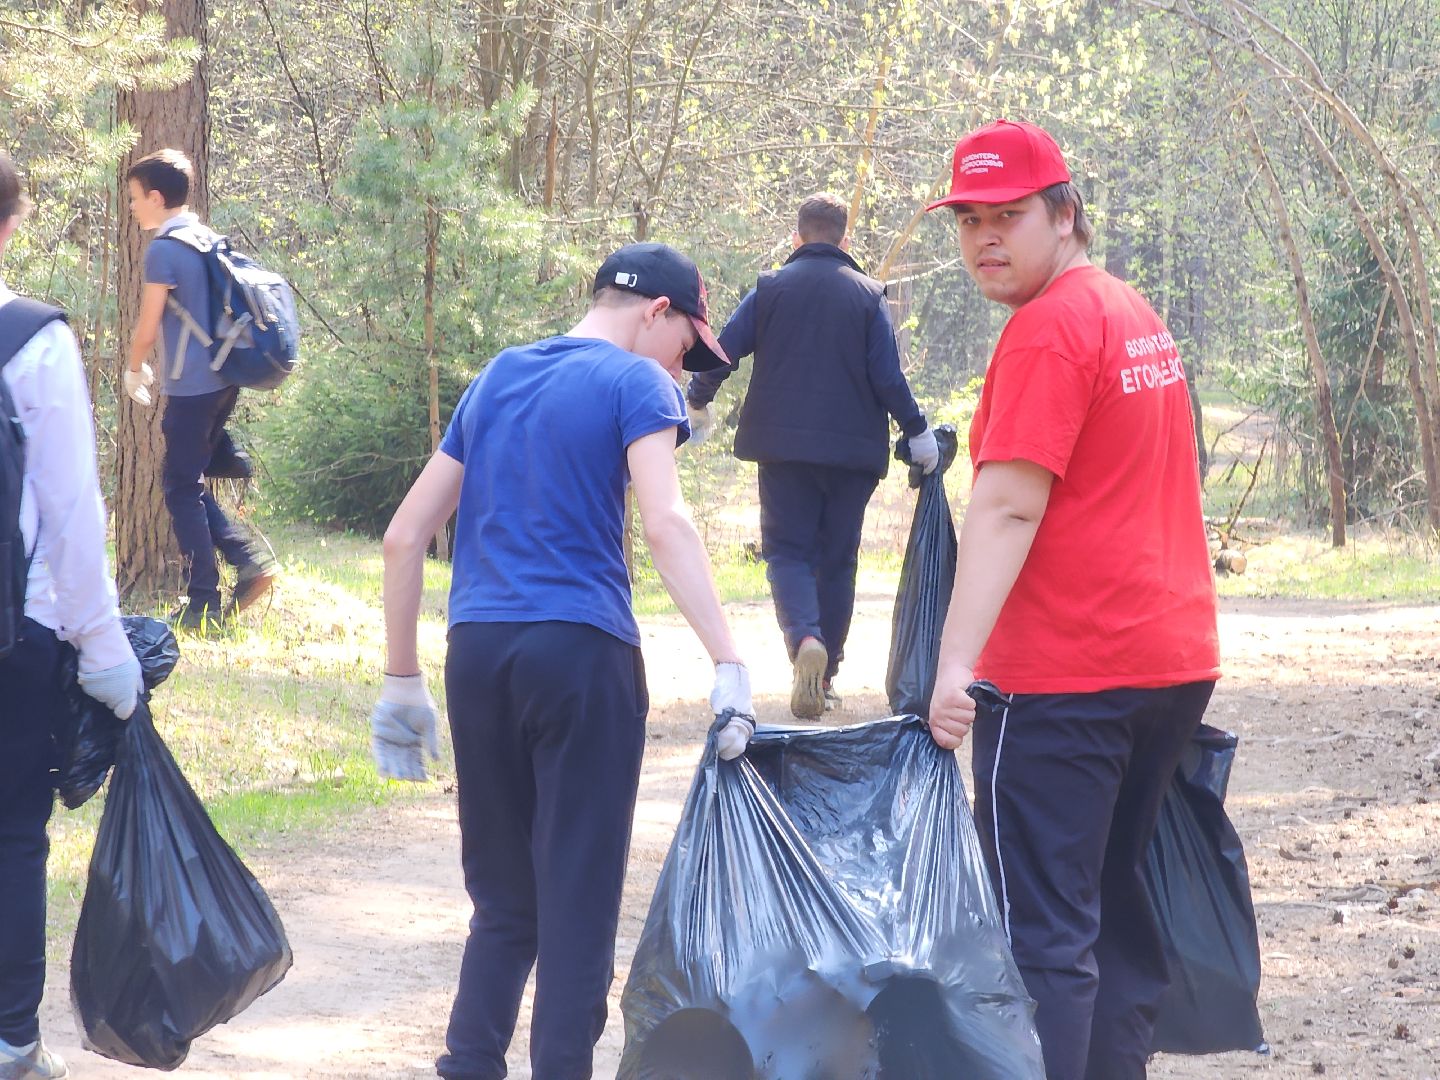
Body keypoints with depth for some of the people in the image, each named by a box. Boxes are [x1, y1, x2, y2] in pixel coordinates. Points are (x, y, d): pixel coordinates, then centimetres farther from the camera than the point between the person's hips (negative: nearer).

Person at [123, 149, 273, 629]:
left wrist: (135, 370, 10)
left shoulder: (164, 251, -13)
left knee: (182, 486, 0)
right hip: (225, 379, 8)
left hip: (191, 386, -8)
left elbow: (147, 329, -9)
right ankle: (250, 559, 6)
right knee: (191, 479, 17)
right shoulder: (209, 239, 12)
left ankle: (204, 603, 0)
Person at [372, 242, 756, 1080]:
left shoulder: (496, 380, 18)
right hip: (581, 651, -6)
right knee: (578, 902, -1)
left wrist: (402, 681, 21)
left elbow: (405, 535, 18)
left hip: (477, 654, 6)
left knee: (504, 900, 14)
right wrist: (730, 665, -23)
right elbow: (666, 522, -17)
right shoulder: (635, 382, -1)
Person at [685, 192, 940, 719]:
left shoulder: (770, 287, 1)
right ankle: (825, 676, 13)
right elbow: (888, 379, -4)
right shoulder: (868, 295, 1)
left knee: (787, 550, 3)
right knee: (837, 560, 12)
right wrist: (918, 433, 10)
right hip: (853, 450, 1)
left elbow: (721, 354, 0)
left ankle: (805, 640, -26)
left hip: (784, 447, -1)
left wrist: (696, 405, 18)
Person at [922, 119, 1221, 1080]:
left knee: (1043, 928, -7)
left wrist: (958, 661, -27)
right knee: (1116, 901, 16)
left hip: (1064, 676, -9)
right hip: (1174, 656, 9)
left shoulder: (1049, 328, -14)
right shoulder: (1137, 315, 14)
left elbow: (1007, 507, -22)